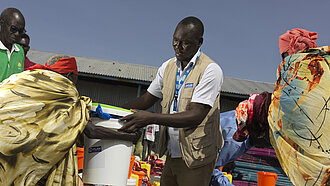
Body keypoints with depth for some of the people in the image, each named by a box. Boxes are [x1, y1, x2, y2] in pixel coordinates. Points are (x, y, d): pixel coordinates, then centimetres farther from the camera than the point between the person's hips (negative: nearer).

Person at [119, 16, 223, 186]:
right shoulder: (168, 67, 7)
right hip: (172, 153, 6)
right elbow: (146, 100, 13)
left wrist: (151, 118, -29)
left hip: (196, 158, -6)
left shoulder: (210, 70, -15)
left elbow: (195, 116, -24)